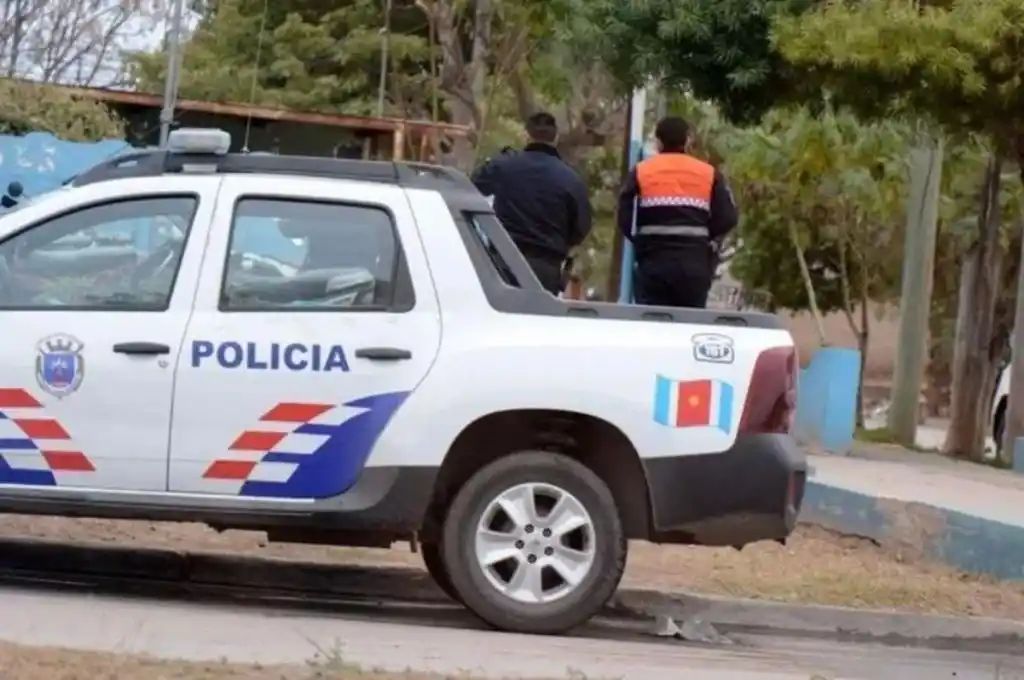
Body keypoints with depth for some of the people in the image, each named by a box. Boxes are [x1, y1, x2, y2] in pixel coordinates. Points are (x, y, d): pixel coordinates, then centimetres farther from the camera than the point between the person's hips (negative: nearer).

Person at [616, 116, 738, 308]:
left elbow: (625, 217, -2)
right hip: (695, 264, 1)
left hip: (653, 261, -1)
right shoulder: (709, 173, 7)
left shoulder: (641, 172, 4)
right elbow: (728, 218, 2)